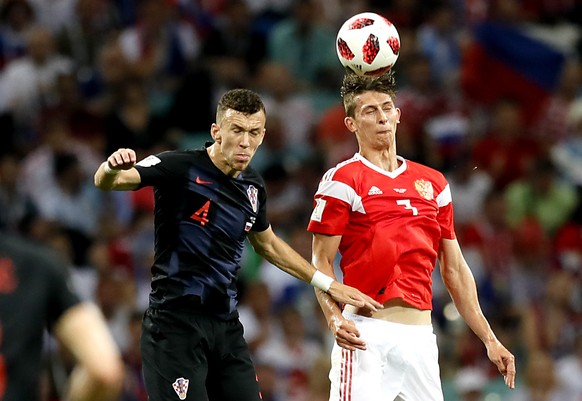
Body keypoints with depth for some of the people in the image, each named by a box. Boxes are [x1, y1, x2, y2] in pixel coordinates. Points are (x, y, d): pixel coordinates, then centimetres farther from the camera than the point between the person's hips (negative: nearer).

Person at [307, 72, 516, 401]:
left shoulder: (434, 183, 16)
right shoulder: (342, 180, 1)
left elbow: (454, 269, 19)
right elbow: (322, 261, -3)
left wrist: (489, 338, 14)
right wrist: (335, 318, -21)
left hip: (420, 336, 5)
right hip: (367, 334, -5)